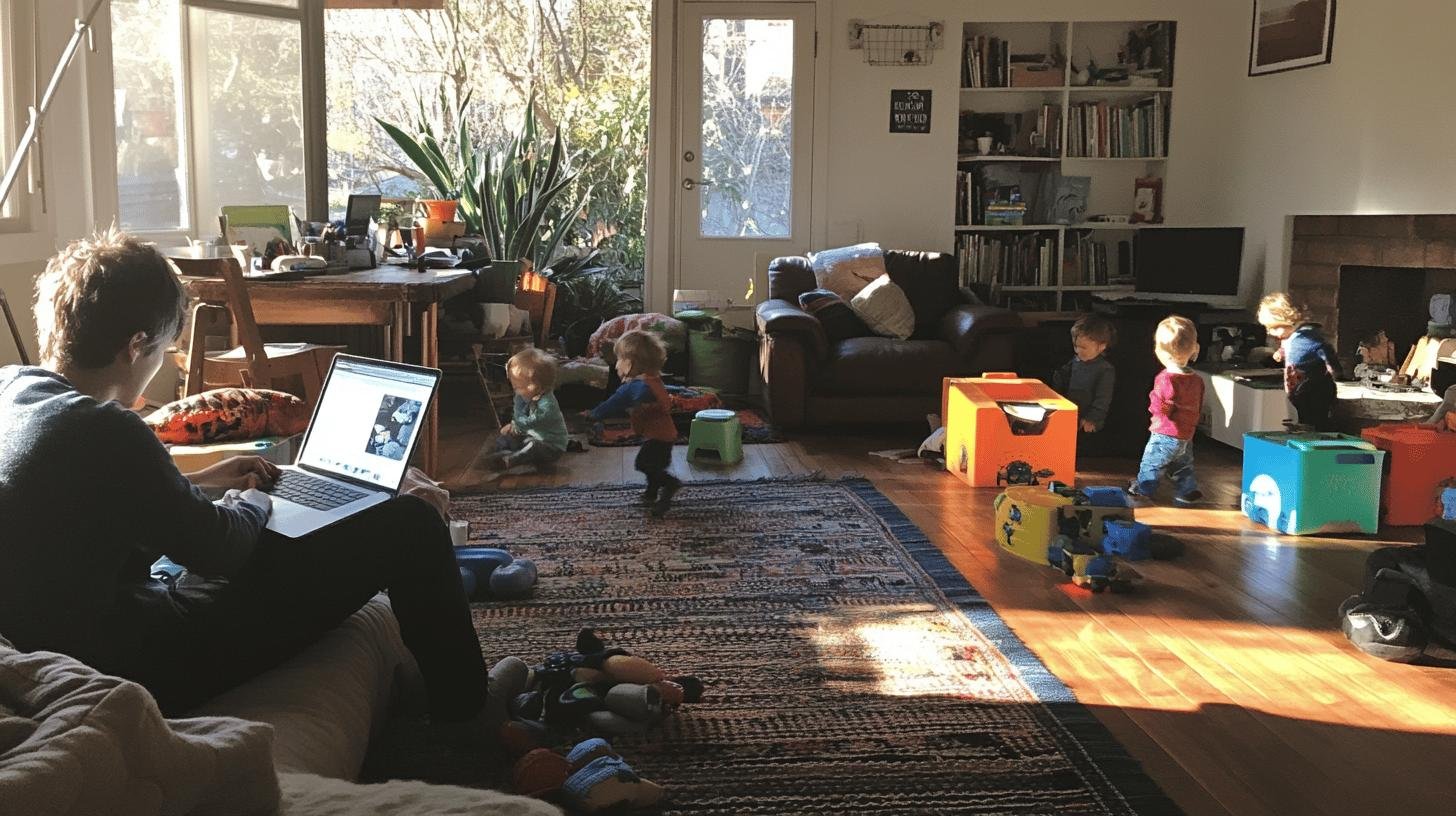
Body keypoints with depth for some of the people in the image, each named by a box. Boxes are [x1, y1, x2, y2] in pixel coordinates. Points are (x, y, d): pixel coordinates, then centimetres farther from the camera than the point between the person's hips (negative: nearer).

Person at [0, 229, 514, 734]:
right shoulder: (102, 429, -26)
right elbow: (216, 549, -16)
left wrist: (198, 482, 18)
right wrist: (253, 502, 5)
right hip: (146, 670, -10)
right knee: (411, 524, -7)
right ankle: (464, 711, 16)